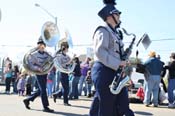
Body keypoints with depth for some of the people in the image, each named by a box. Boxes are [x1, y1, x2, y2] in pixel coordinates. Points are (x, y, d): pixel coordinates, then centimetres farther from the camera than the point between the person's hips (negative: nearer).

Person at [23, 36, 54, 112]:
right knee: (43, 90, -8)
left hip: (45, 74, 7)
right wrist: (38, 68, -24)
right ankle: (45, 107, -3)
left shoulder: (46, 54, 8)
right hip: (39, 74, -7)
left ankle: (27, 100, 28)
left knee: (40, 90, 12)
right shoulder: (34, 54, -8)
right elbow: (29, 64, -12)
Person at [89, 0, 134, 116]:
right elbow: (99, 52, -21)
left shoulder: (116, 33, 21)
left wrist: (124, 58, 7)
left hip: (114, 72, 9)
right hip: (104, 72, -9)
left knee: (123, 104, 6)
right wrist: (118, 64, -22)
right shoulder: (103, 31, -8)